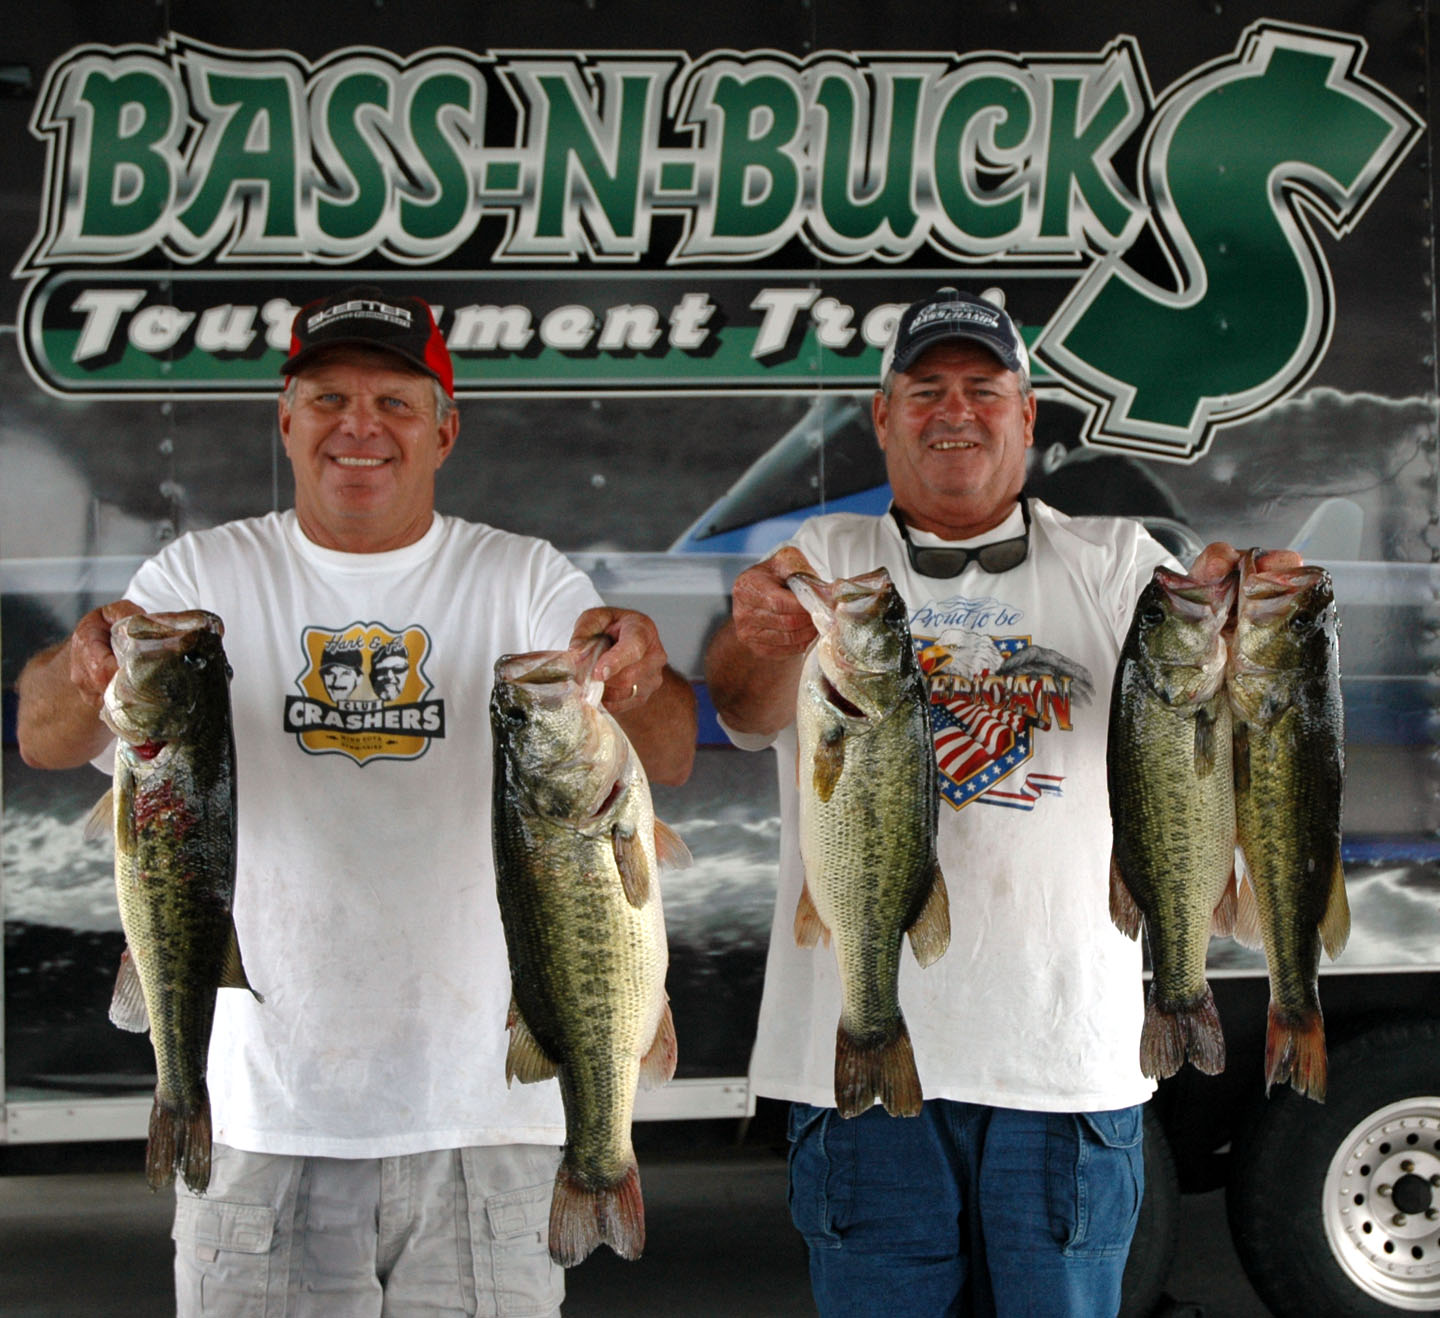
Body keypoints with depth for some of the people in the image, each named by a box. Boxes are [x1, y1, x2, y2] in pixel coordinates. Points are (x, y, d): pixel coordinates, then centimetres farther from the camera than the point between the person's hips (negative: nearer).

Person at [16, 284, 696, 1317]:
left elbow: (670, 759, -10)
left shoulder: (524, 581, 3)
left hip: (482, 1116, 0)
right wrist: (86, 673, -33)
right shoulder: (206, 578, 3)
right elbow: (45, 743, -9)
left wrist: (636, 680, -34)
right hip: (257, 1120, 0)